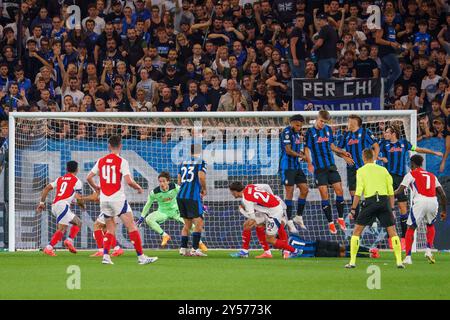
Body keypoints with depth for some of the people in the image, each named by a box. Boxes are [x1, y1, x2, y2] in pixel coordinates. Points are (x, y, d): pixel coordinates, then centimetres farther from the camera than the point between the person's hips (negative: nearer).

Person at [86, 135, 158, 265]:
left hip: (104, 200, 5)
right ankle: (141, 257, -6)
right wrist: (138, 188, 3)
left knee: (110, 229, 15)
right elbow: (129, 181, -16)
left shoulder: (101, 161, 7)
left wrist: (96, 188, 29)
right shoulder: (122, 161, -8)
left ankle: (106, 256, 1)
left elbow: (89, 178, 11)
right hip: (118, 198, -5)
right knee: (131, 227, -2)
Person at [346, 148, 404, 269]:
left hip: (370, 201, -2)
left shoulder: (361, 171, 4)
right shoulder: (383, 170, 12)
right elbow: (391, 192, 10)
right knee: (392, 233, 7)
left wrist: (353, 209, -2)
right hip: (384, 201, 2)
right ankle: (399, 261, -1)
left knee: (356, 232, 8)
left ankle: (352, 262, 3)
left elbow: (358, 192, -5)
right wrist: (391, 209, 16)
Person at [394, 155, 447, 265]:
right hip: (433, 201, 4)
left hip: (420, 201, -4)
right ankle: (428, 250, 13)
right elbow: (443, 195, 20)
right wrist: (444, 211, 28)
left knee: (411, 228, 9)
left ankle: (408, 257, 1)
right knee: (430, 226, 30)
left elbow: (400, 190, 5)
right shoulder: (432, 176, 27)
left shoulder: (411, 174, 15)